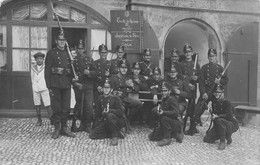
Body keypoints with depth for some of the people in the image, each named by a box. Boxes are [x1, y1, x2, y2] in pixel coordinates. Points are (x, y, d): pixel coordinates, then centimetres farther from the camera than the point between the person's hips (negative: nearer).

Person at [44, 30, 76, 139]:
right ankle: (57, 128, 13)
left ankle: (64, 128, 17)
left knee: (66, 108, 6)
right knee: (56, 107, 1)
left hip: (67, 84, 4)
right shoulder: (51, 53, 2)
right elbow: (47, 70, -3)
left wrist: (72, 81, 8)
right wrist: (49, 86, -10)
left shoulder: (68, 53, 15)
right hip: (55, 84, -4)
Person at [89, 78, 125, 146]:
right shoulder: (100, 98, 9)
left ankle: (115, 136, -22)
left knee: (110, 115, -38)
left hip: (117, 122, -6)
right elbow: (98, 112, 17)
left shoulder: (116, 99, -8)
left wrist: (110, 110, -34)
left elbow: (120, 112, -19)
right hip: (104, 122, 6)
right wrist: (96, 123, 9)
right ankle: (117, 133, -3)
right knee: (92, 135, -10)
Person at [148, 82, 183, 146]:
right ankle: (174, 134, 13)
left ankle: (167, 138, -22)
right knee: (152, 137, 5)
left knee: (164, 118, -36)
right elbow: (154, 109, 7)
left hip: (176, 123, -8)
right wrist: (157, 109, -17)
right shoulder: (164, 100, 11)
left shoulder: (172, 99, -14)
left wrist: (163, 112, -37)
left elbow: (175, 113, -27)